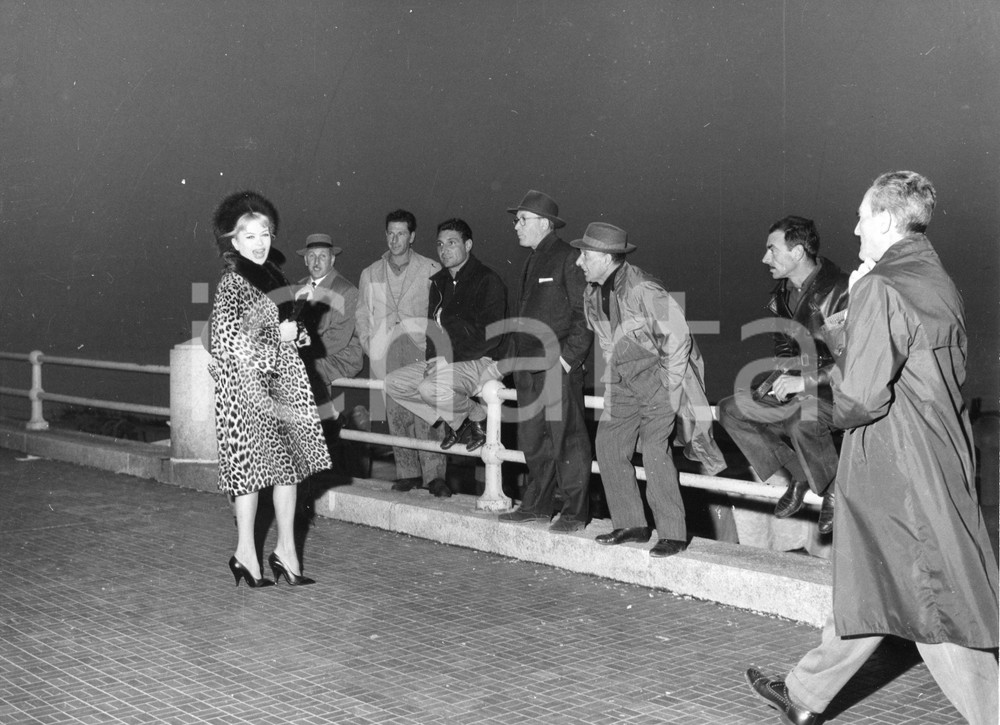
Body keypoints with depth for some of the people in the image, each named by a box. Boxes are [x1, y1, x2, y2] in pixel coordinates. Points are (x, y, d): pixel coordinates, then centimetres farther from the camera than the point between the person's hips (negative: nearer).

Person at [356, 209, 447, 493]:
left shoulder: (431, 270, 5)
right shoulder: (370, 274, 15)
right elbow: (363, 314, 22)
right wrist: (369, 343, 9)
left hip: (422, 352, -3)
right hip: (387, 357, 3)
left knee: (426, 417, -12)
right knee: (396, 416, 2)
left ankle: (434, 474, -11)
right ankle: (407, 473, 10)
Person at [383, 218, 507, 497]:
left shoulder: (488, 281, -11)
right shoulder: (439, 283, 14)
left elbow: (491, 335, -18)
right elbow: (433, 328, 19)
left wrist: (448, 359, -18)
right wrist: (433, 358, -1)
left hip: (481, 362, -8)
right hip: (444, 361, 8)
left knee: (430, 388, -32)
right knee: (393, 383, -4)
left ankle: (477, 416, -5)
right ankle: (451, 419, 7)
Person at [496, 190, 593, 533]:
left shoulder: (568, 259, -8)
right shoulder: (532, 261, 19)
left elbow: (584, 314, -12)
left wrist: (568, 356, -16)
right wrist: (516, 356, 16)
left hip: (559, 366, -9)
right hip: (529, 364, 9)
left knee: (565, 439, -5)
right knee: (532, 438, 12)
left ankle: (575, 512, 2)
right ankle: (537, 505, 22)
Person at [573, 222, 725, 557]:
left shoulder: (644, 290, -21)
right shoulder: (593, 296, 5)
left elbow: (678, 338, -17)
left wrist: (670, 391, -15)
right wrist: (615, 379, 13)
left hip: (660, 376, -8)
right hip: (624, 381, 8)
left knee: (655, 452, -15)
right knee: (608, 445, 2)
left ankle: (673, 535, -6)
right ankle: (630, 525, 13)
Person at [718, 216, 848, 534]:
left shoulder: (839, 292, -18)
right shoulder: (784, 291, 9)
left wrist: (806, 381, -26)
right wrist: (780, 377, 2)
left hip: (834, 389, -9)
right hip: (795, 387, 9)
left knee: (802, 423, -38)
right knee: (731, 410, -2)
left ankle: (834, 489, -10)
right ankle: (795, 477, 5)